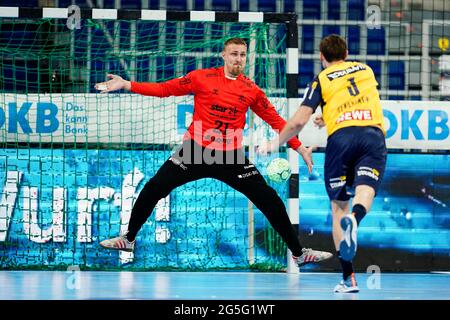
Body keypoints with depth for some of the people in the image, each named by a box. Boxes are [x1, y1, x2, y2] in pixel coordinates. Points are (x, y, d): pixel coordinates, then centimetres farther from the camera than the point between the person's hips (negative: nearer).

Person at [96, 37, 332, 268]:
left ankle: (298, 253, 8)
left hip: (231, 157, 1)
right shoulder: (202, 78, -2)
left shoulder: (251, 90, 2)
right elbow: (165, 89, -2)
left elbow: (275, 120, 9)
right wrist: (126, 85, -9)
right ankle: (128, 239, 15)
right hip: (196, 151, -1)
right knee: (153, 189, -7)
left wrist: (300, 148, 7)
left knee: (270, 200, -5)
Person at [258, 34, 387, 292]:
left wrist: (275, 144, 19)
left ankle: (349, 278, 0)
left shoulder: (322, 80, 13)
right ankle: (354, 219, -53)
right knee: (365, 191, -14)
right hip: (373, 133, 1)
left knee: (339, 205, 8)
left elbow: (299, 121, 5)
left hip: (341, 136, -1)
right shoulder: (366, 70, 24)